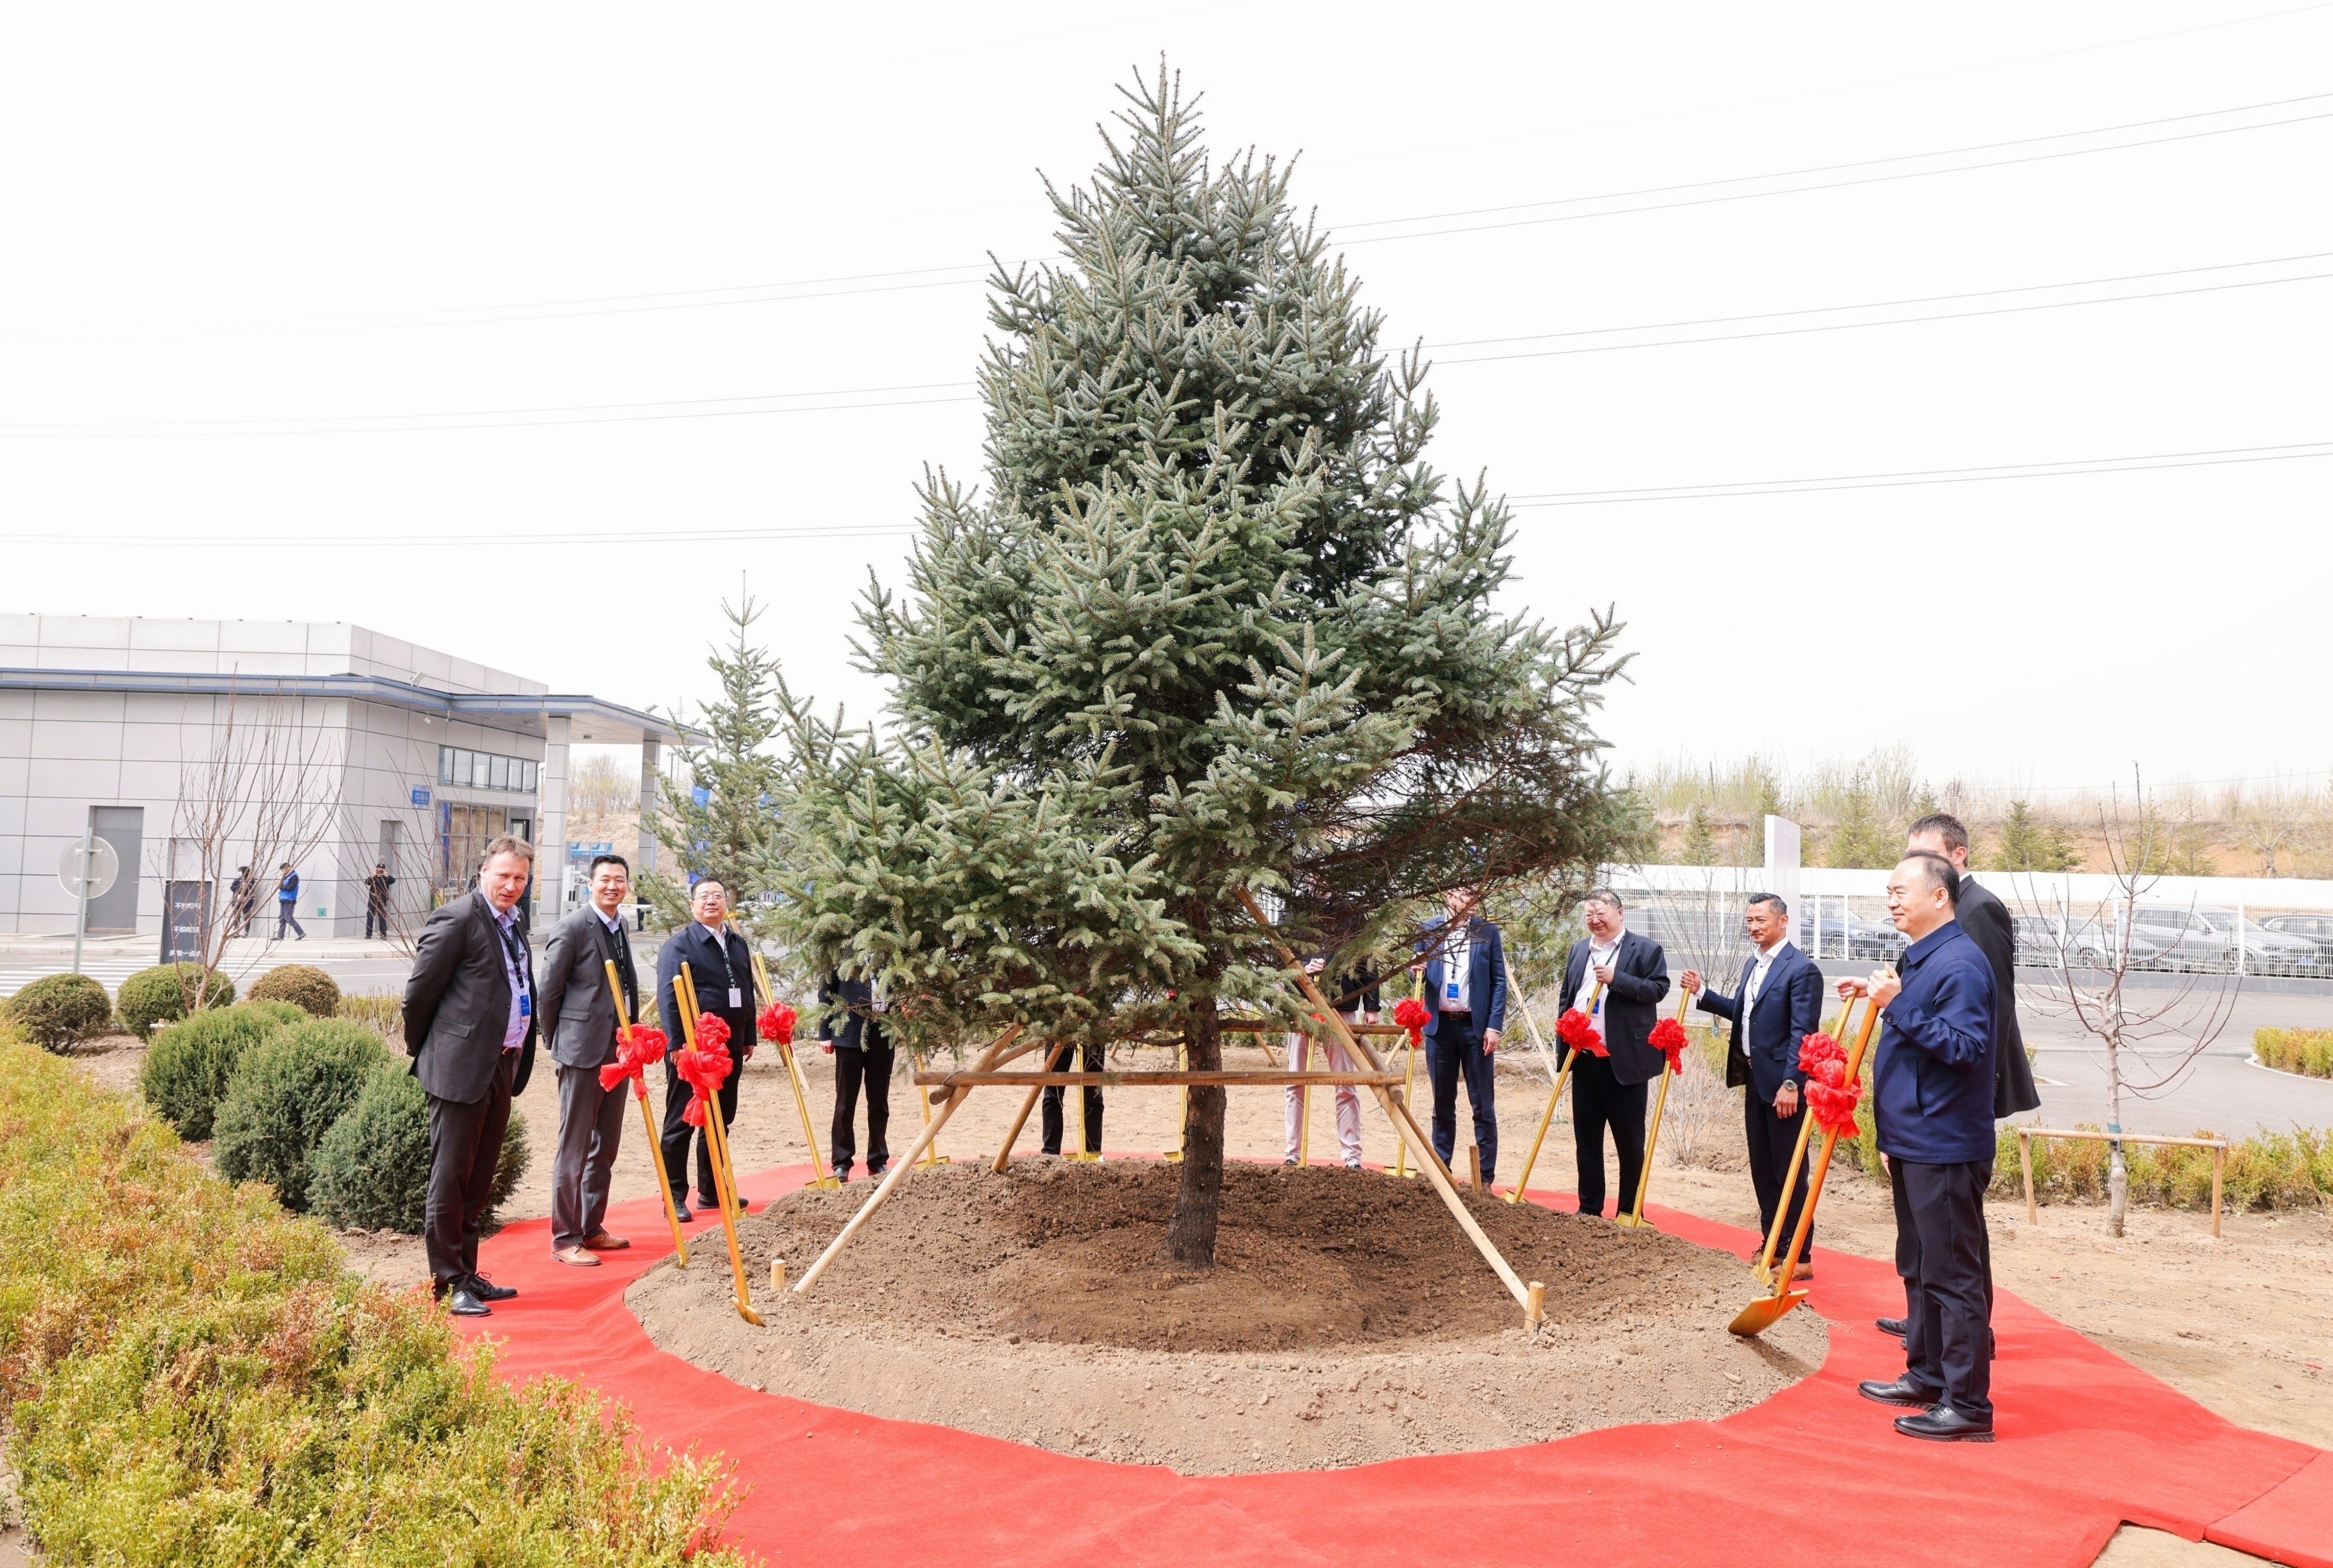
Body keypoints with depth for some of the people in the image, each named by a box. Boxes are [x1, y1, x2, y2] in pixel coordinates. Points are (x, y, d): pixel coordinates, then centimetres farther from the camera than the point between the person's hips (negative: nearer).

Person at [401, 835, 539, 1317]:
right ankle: (448, 1283, 8)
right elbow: (420, 989, -11)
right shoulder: (457, 918, -12)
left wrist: (519, 1061, 15)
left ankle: (467, 1273, 25)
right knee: (450, 1178, 1)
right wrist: (421, 1050, 0)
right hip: (461, 1067, -8)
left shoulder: (511, 924, 15)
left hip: (502, 1068, 8)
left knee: (479, 1179, 15)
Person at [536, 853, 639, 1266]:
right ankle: (565, 1238, 6)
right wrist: (558, 1042, -3)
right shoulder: (573, 928, -12)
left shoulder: (620, 927, 12)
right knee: (574, 1148, -1)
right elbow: (549, 991, -10)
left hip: (618, 1049, 8)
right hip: (582, 1051, -8)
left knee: (606, 1146, 15)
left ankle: (591, 1227, 26)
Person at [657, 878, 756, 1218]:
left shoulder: (738, 944, 15)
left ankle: (712, 1191, 23)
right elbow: (667, 996, -13)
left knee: (720, 1121, 13)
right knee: (681, 1122, 0)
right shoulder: (680, 944, -7)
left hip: (729, 1047, 7)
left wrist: (748, 1037, 15)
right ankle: (675, 1197, 5)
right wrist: (677, 1044, -18)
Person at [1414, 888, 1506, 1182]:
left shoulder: (1487, 931, 3)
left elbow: (1499, 981, 1)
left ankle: (1484, 1178, 6)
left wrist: (1494, 1025, -8)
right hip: (1439, 1025, 2)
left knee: (1482, 1106, 1)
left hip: (1475, 1026, -2)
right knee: (1442, 1105, 9)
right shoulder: (1428, 931, 7)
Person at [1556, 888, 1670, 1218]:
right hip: (1584, 1058, 6)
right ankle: (1589, 1208, 21)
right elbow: (1566, 998, 18)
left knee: (1630, 1140, 3)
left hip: (1624, 1060, -6)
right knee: (1586, 1137, 11)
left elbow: (1658, 989, -13)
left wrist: (1616, 978, -21)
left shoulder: (1646, 949, -3)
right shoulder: (1578, 950, 14)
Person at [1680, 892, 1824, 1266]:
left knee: (1789, 1170, -1)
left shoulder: (1801, 969, -14)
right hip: (1755, 1080, 9)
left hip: (1782, 1083, -9)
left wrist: (1790, 1084, -23)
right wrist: (1701, 992, 12)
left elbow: (1802, 1033, -19)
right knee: (1761, 1167, 15)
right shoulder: (1753, 964, 14)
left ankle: (1798, 1254, 8)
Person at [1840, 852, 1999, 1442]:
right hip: (1911, 1140, 11)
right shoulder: (1917, 958, 14)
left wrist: (1898, 1005, -26)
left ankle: (1968, 1404, 3)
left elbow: (1963, 1045, -25)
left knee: (1953, 1274, -4)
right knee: (1922, 1266, 19)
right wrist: (1878, 999, 12)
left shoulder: (1960, 963, -17)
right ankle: (1927, 1375, 31)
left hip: (1945, 1148, -11)